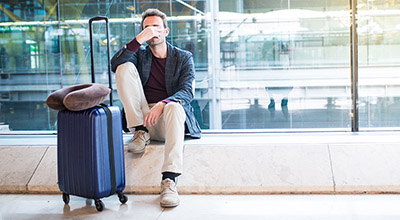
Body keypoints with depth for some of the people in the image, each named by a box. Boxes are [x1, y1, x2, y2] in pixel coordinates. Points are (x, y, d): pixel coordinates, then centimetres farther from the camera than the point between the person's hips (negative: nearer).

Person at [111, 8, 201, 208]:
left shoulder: (183, 57, 9)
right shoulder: (140, 55, 15)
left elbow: (187, 92, -7)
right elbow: (115, 65, -7)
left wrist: (163, 104, -27)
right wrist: (139, 39, -16)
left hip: (168, 117, -2)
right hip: (142, 116, 2)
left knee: (174, 107, -39)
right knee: (126, 67, -12)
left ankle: (169, 180, -48)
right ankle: (140, 132, -15)